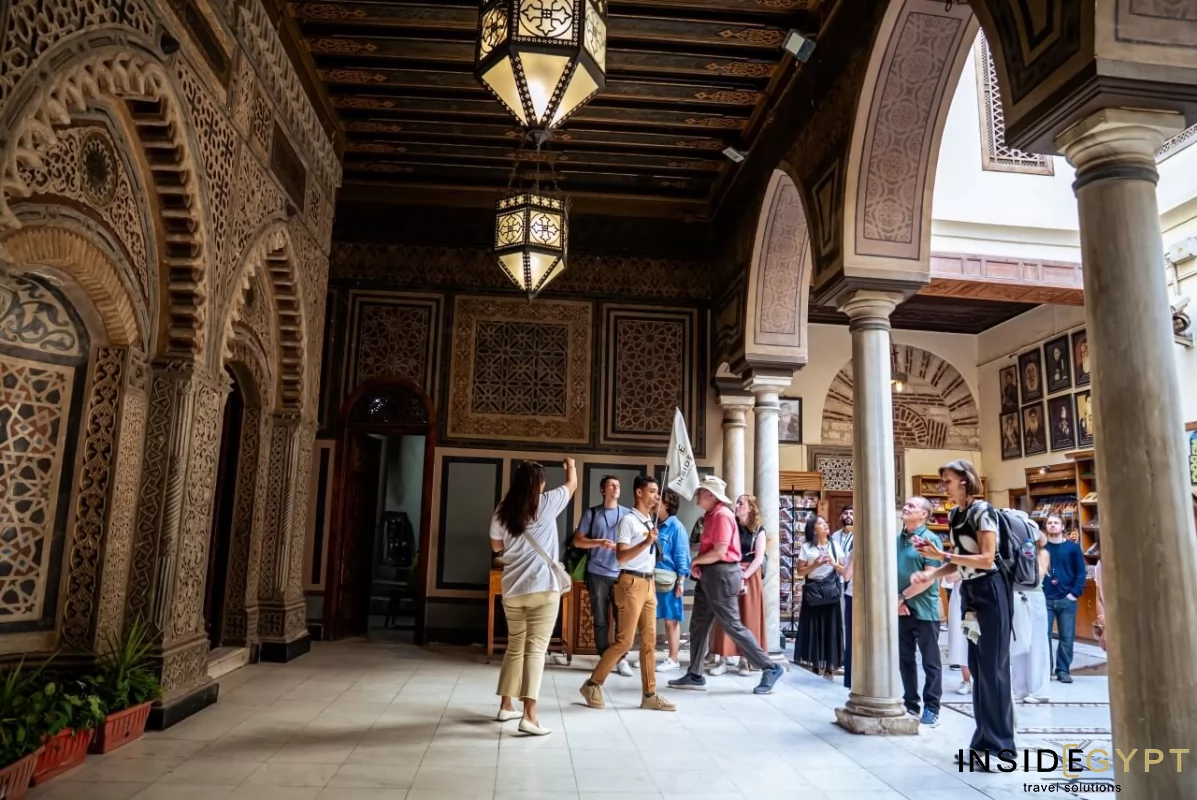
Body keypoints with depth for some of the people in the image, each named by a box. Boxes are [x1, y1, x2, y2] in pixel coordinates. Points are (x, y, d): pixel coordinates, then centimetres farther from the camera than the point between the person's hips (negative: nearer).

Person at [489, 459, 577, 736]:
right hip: (543, 589, -4)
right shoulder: (546, 504, -3)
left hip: (513, 590, 4)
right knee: (535, 650, -5)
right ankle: (529, 716, -10)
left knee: (515, 647, 18)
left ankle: (505, 706, 27)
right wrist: (571, 464, 35)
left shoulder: (502, 512, 5)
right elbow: (572, 484, 16)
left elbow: (496, 546, 21)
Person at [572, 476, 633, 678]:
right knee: (601, 621, 3)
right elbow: (578, 541, 4)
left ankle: (621, 659, 9)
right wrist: (599, 543, -11)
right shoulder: (591, 513, 6)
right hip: (598, 574, -1)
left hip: (621, 574, 1)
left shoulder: (627, 513, 9)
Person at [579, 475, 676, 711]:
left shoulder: (651, 521, 15)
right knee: (624, 641, -6)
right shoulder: (629, 520, -11)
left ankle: (649, 695, 12)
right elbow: (620, 557, -18)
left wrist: (652, 583, 20)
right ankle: (592, 685, 7)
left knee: (649, 641, 7)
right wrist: (646, 542, -26)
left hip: (648, 584, 8)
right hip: (632, 584, -8)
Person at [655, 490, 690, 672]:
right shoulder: (657, 525, 12)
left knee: (671, 620, 2)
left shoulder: (676, 527, -8)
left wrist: (681, 582, -15)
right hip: (652, 580, 7)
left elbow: (682, 556, -11)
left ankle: (674, 660, 10)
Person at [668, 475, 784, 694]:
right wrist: (699, 565, 0)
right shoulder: (711, 515, 15)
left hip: (721, 575, -10)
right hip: (709, 576, 10)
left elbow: (719, 552, -22)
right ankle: (694, 676, 18)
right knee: (698, 625, 11)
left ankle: (770, 668, 5)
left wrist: (695, 561, -7)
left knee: (733, 626, -4)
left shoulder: (722, 515, -16)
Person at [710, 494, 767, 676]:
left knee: (748, 618, 0)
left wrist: (745, 574, -16)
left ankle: (745, 660, 6)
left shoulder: (758, 529, 3)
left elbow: (759, 557, -5)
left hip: (750, 577, -2)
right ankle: (724, 659, 0)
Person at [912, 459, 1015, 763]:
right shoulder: (954, 515, 9)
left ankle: (999, 744, 3)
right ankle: (985, 738, 21)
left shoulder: (982, 511, -14)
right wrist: (931, 575, -1)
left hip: (990, 591, -8)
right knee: (976, 665, 12)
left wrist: (942, 555, -21)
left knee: (993, 665, -5)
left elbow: (986, 559, -19)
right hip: (969, 592, 8)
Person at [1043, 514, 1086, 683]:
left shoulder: (1073, 547, 5)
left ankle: (1063, 670, 13)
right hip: (1044, 599, -1)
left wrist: (1075, 593, -5)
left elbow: (1081, 572, 4)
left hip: (1067, 599, 1)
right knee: (1044, 636, -3)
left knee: (1067, 637, 3)